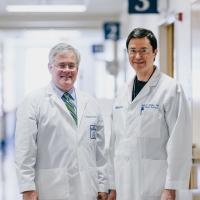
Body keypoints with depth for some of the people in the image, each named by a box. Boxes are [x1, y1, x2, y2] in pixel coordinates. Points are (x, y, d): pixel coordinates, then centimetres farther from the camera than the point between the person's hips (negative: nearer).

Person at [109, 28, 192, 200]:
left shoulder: (171, 89, -7)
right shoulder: (124, 93, 11)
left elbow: (179, 143, -11)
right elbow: (116, 141, 14)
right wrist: (113, 186, 11)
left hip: (155, 186, -5)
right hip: (125, 185, 5)